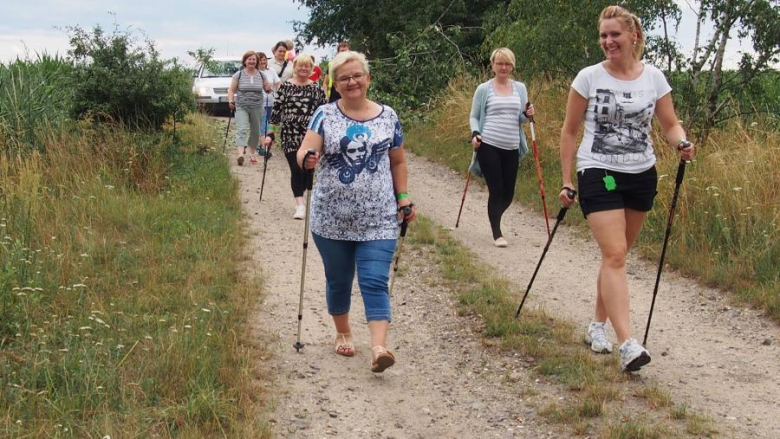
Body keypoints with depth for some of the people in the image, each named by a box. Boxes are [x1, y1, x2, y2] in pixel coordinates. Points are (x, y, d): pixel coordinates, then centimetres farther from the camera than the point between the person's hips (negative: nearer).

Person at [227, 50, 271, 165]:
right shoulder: (238, 75, 2)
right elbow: (231, 90, 3)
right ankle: (241, 153, -31)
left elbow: (267, 89, 17)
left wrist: (268, 89, -8)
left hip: (257, 107, 3)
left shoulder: (261, 75, 7)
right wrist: (230, 101, -13)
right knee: (241, 129, -17)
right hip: (241, 107, -3)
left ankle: (253, 153, 25)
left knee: (255, 131, 9)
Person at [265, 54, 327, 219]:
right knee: (296, 169, -3)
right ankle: (300, 204, 3)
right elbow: (276, 111, 2)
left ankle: (301, 204, 19)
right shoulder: (285, 87, 2)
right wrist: (271, 133, -2)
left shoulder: (316, 88, 5)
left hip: (311, 135, 1)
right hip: (290, 135, -1)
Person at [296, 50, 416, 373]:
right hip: (331, 220, 1)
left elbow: (397, 162, 14)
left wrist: (403, 198, 6)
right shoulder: (325, 115, -1)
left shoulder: (388, 117, 4)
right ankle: (343, 334, 35)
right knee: (338, 281, 14)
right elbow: (305, 151, -14)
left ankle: (378, 348, -19)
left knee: (375, 283, -10)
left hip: (378, 221, 0)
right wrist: (307, 159, -37)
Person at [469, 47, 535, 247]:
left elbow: (521, 119, 14)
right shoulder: (483, 89, 3)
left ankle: (494, 219, 35)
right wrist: (475, 133, -11)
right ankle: (497, 234, 4)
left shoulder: (520, 88, 11)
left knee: (508, 193, 6)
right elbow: (474, 117, 7)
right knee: (496, 190, -5)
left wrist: (527, 114, -8)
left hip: (511, 148, 3)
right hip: (488, 146, -3)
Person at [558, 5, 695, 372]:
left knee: (615, 255, 11)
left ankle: (598, 326, 27)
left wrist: (682, 143, -15)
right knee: (615, 256, -14)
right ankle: (627, 345, -21)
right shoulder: (589, 78, -5)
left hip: (641, 177, 3)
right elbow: (569, 131, 2)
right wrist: (566, 181, 0)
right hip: (599, 175, -3)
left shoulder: (653, 78, 1)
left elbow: (670, 125, 8)